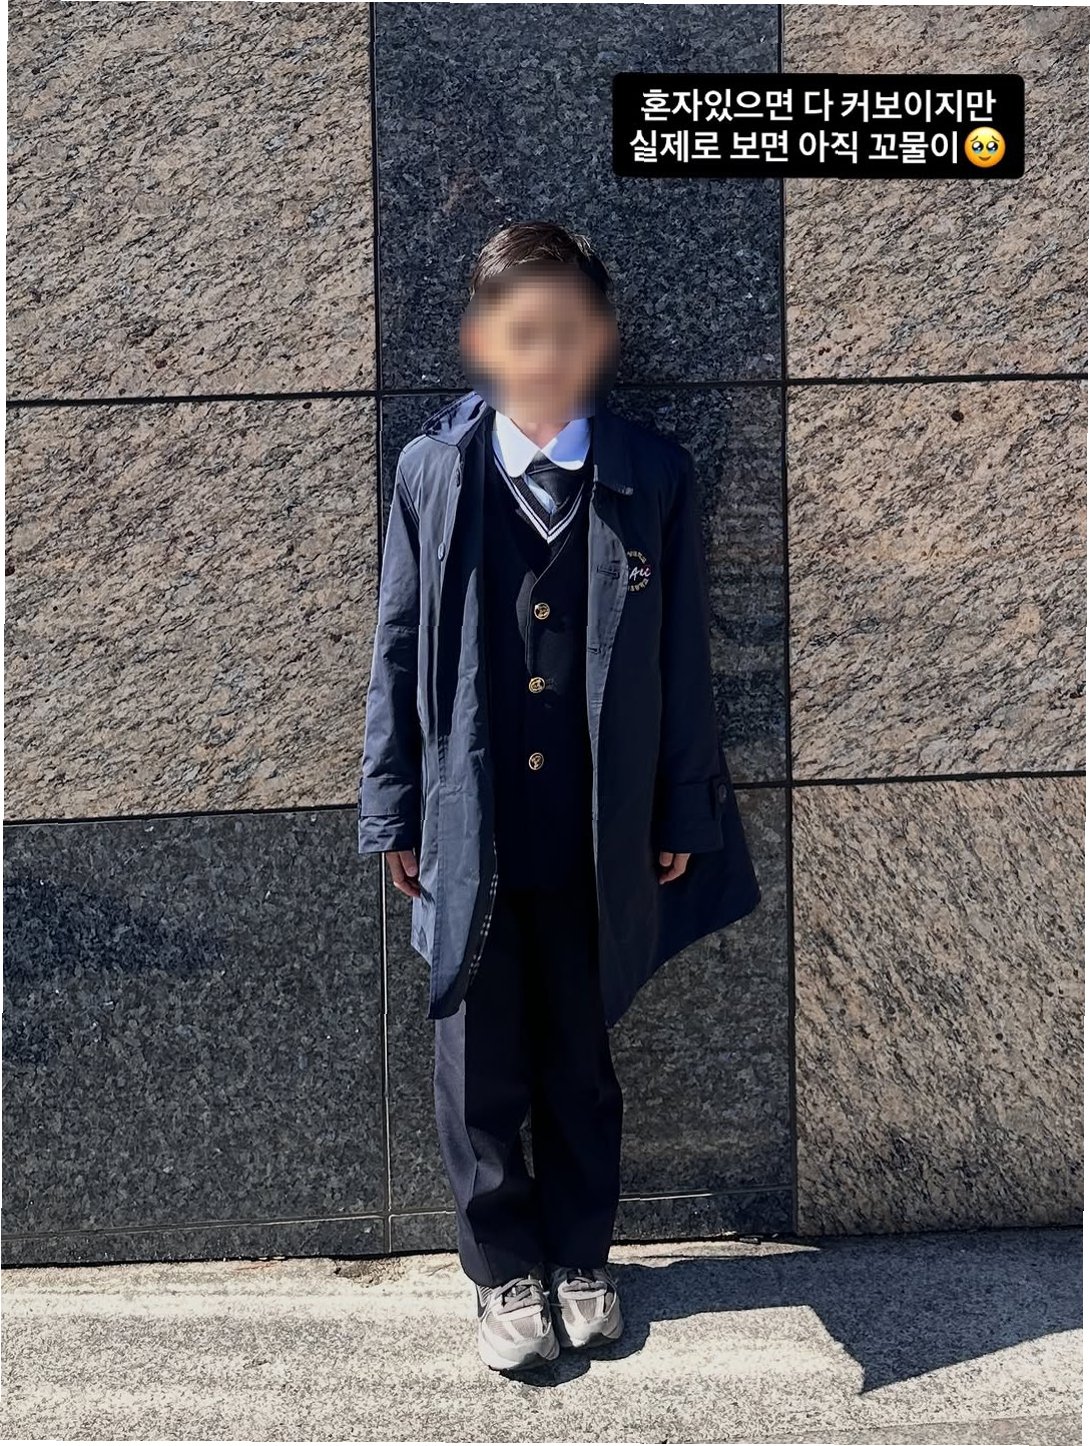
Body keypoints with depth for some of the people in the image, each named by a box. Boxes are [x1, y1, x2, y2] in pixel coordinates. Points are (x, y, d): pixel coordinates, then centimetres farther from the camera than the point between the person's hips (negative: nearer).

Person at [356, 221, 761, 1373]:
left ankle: (580, 1253, 36)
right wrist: (394, 813, 1)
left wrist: (684, 815, 2)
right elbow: (399, 655, 1)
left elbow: (682, 658, 1)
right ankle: (505, 1268, 30)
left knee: (580, 1065, 15)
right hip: (471, 833, 0)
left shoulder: (652, 479, -3)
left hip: (601, 837, 0)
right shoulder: (430, 472, -3)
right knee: (479, 1074, 10)